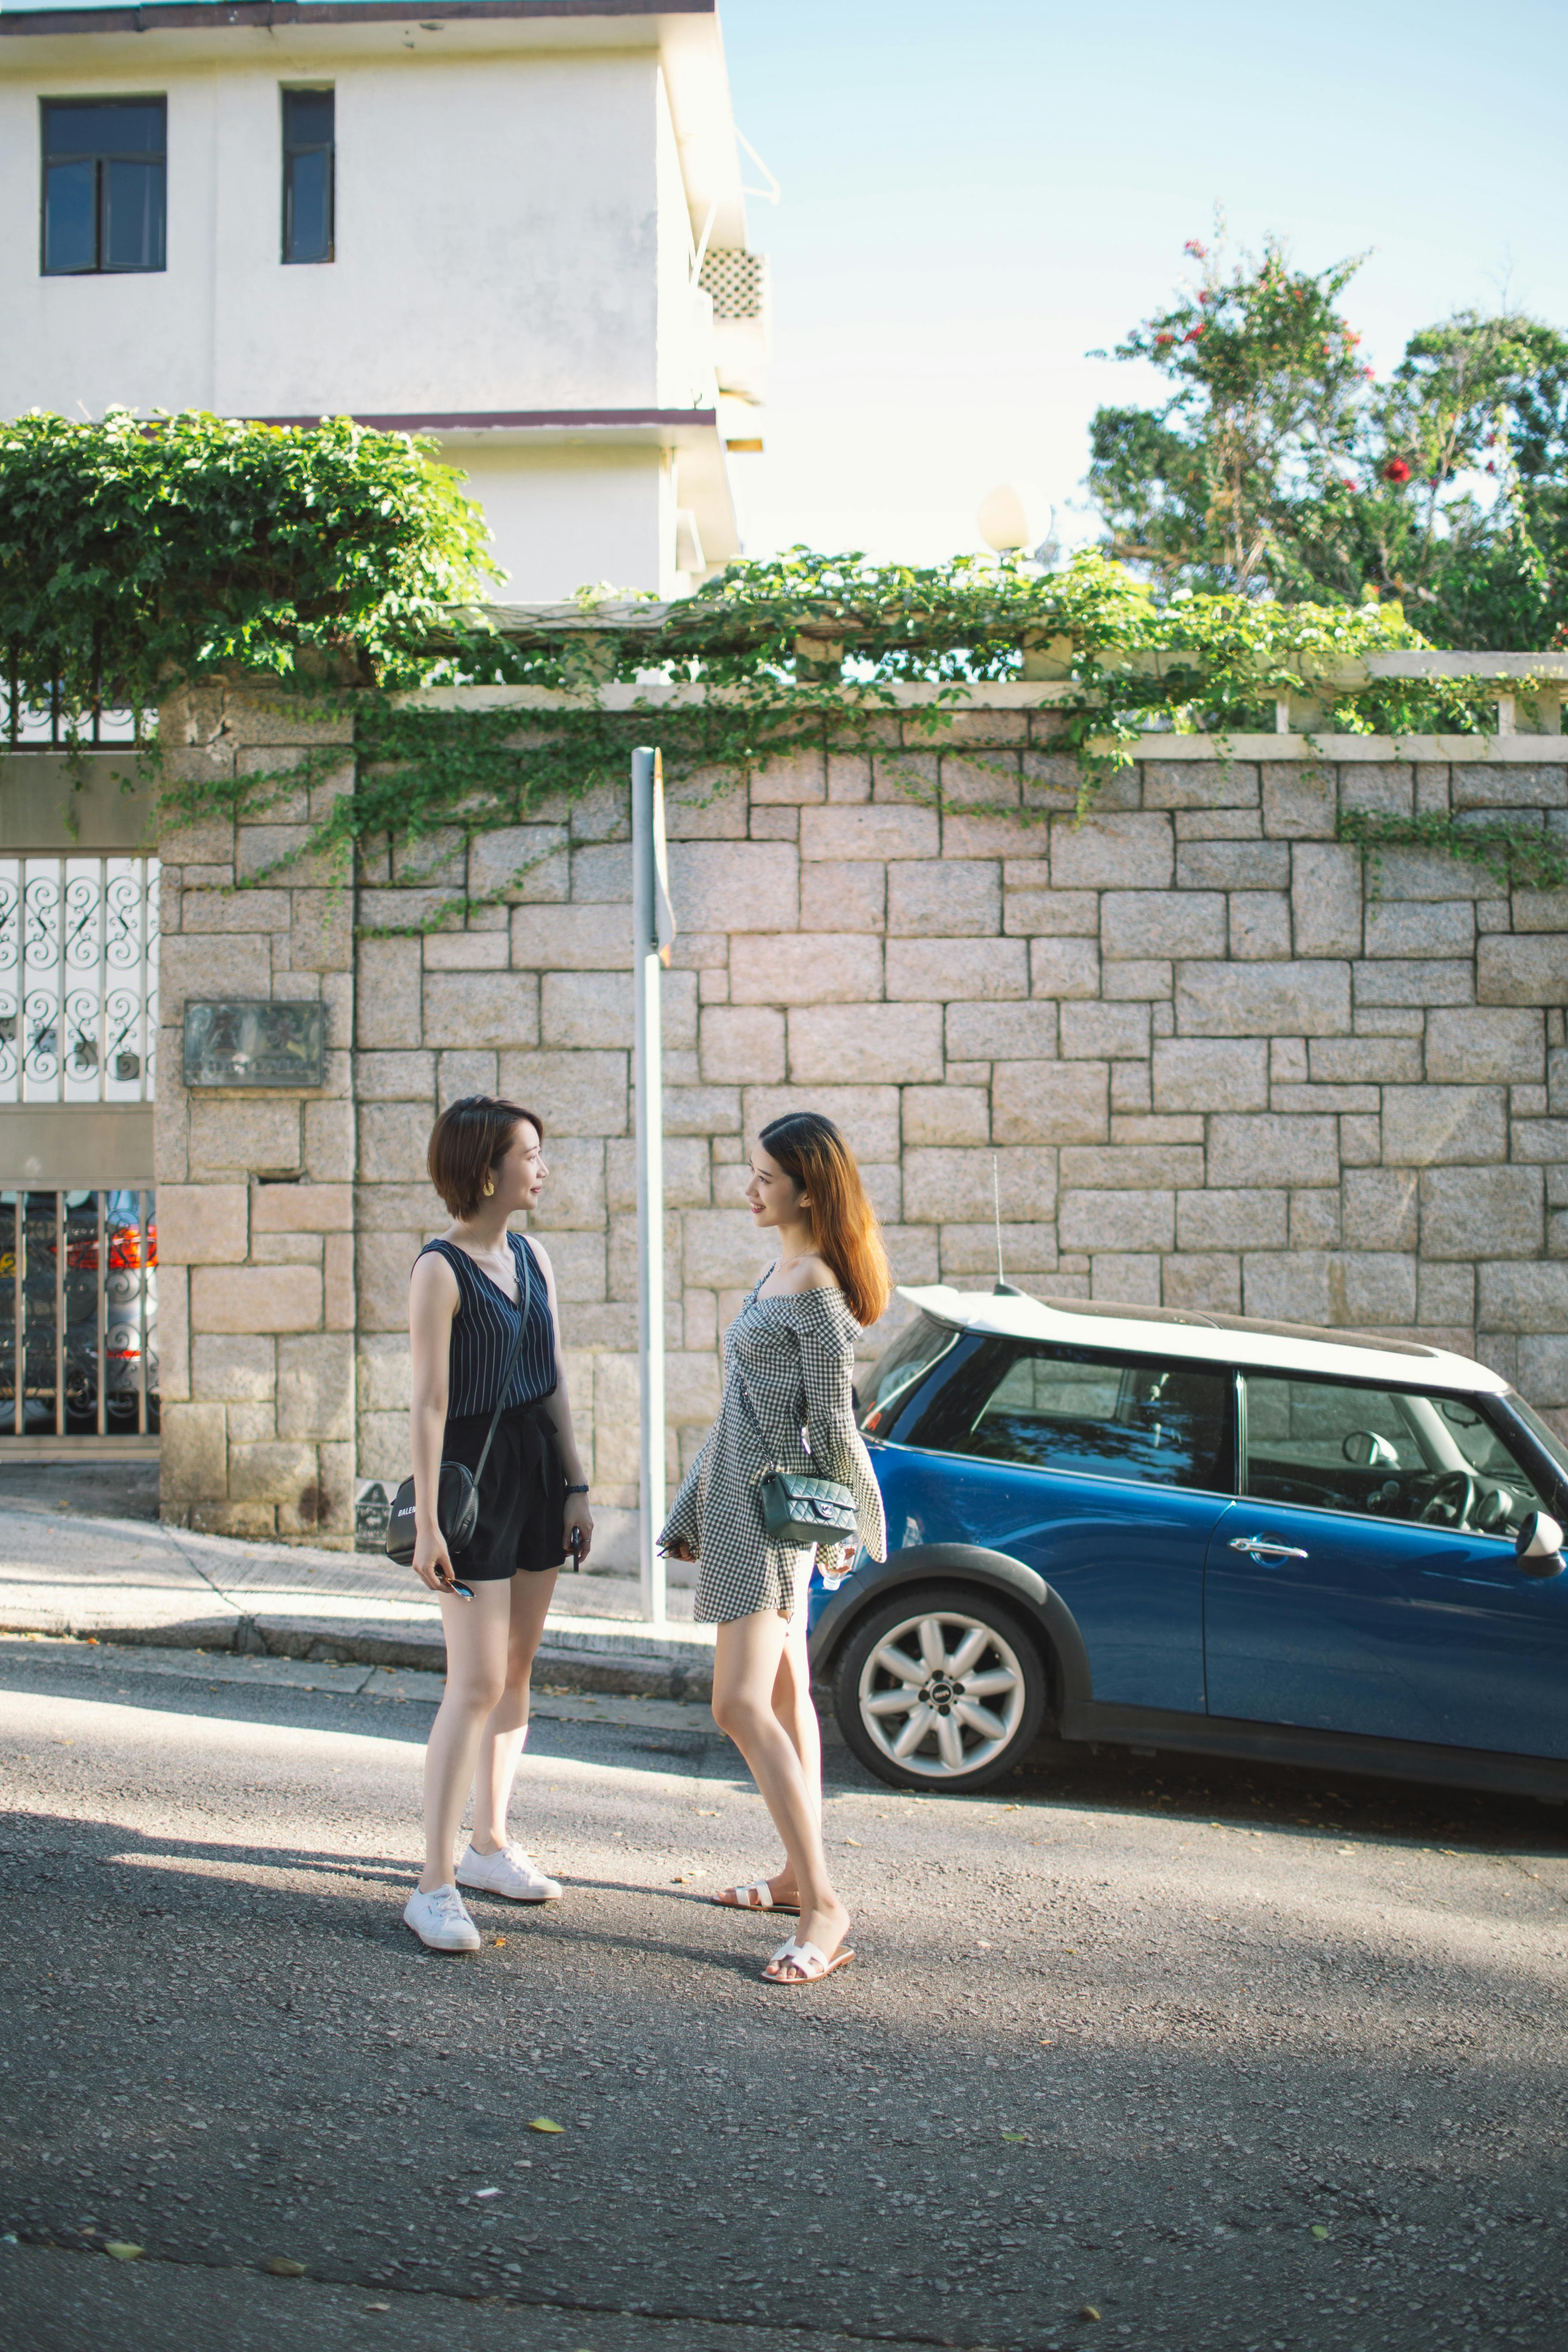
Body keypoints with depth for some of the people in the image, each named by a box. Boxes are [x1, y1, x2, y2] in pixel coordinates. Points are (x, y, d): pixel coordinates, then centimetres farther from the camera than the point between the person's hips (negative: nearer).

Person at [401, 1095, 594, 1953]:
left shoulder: (531, 1258, 10)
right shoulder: (441, 1270, -13)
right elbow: (430, 1401, -15)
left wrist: (575, 1485, 12)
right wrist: (427, 1521, -18)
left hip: (538, 1470, 7)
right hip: (474, 1473, -7)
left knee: (517, 1670, 12)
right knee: (476, 1683, -9)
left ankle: (491, 1844, 25)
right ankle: (435, 1885, -4)